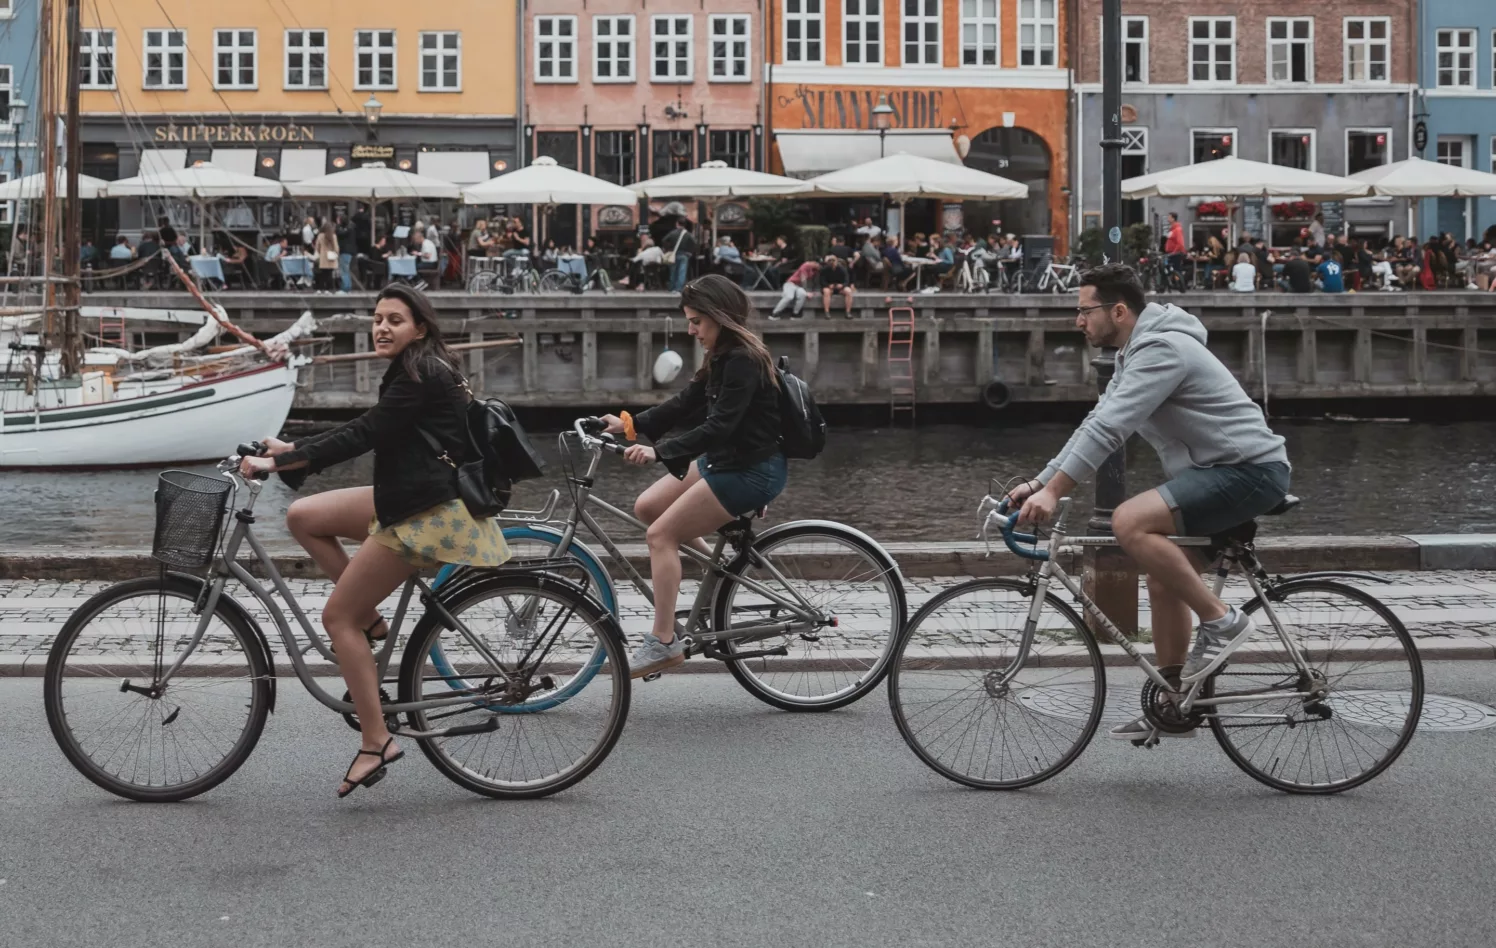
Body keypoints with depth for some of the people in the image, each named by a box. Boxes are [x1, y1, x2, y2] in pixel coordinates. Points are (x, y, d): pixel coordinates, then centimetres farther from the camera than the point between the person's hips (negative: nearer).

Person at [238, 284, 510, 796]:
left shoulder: (421, 378, -16)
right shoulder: (413, 374, 14)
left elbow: (360, 436, -22)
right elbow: (362, 431, 19)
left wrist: (276, 463, -21)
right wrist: (290, 448, 13)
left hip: (428, 514, -10)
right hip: (410, 499, 10)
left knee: (338, 617, -7)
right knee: (303, 516, 9)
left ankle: (376, 742, -3)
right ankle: (371, 620, 11)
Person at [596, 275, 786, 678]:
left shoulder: (745, 361, -21)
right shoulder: (722, 358, 10)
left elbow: (719, 426, -29)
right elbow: (684, 406, 12)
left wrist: (659, 451, -36)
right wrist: (629, 425, 2)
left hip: (752, 470, -10)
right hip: (723, 460, 10)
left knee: (661, 534, -12)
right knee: (646, 507, 10)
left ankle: (664, 642, -10)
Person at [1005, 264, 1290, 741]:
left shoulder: (1162, 349, -18)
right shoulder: (1137, 353, 15)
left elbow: (1109, 428, -26)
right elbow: (1097, 424, 17)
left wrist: (1053, 491, -29)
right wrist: (1039, 482, 10)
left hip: (1249, 469, -11)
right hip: (1220, 471, 11)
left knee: (1130, 523, -26)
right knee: (1163, 582, 12)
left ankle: (1221, 620, -16)